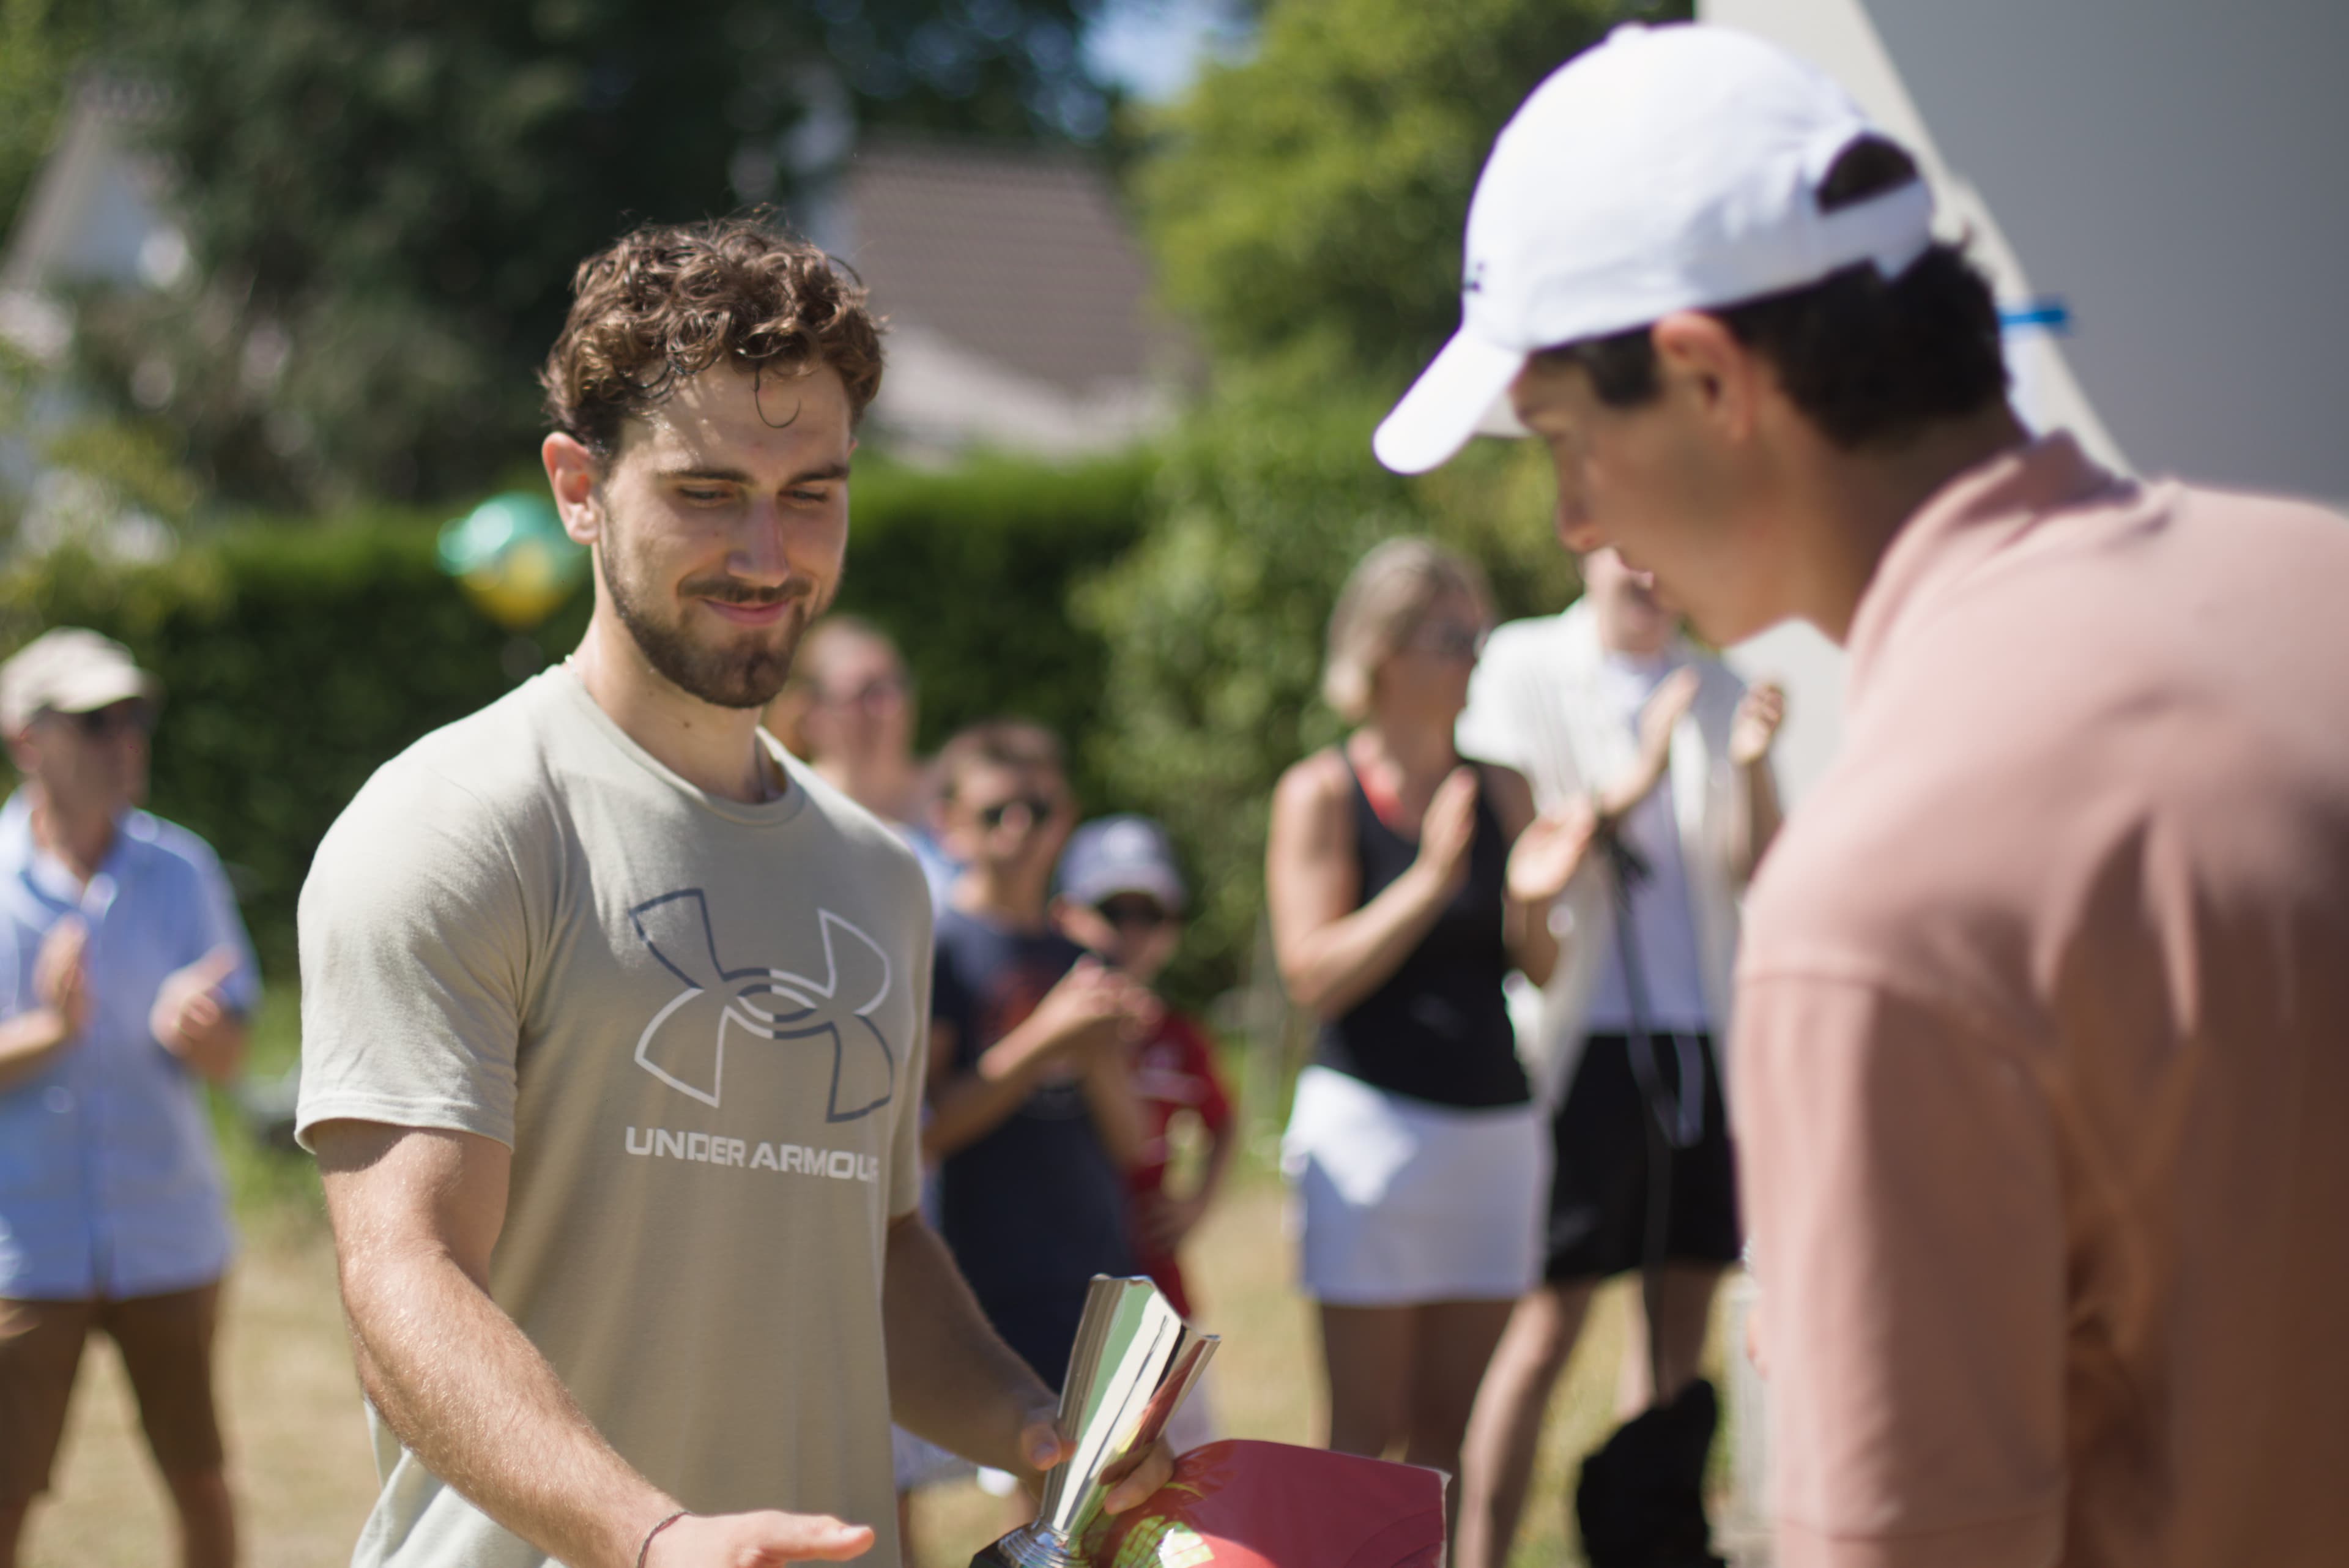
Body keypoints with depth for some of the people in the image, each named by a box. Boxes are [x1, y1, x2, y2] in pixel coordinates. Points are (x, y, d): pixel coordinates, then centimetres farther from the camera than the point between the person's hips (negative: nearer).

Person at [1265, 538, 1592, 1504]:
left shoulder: (1500, 793, 10)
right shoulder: (1321, 793, -3)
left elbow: (1539, 972, 10)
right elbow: (1313, 976, -11)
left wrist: (1533, 900, -11)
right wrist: (1430, 881, -19)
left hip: (1495, 1125, 5)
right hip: (1371, 1122, -5)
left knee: (1450, 1423, 6)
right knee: (1368, 1430, -2)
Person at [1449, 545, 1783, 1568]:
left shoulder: (1713, 687, 13)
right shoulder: (1524, 667, 1)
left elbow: (1757, 869, 7)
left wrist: (1751, 765, -11)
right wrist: (1633, 785, -22)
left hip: (1703, 1026, 5)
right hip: (1587, 1032, -5)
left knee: (1684, 1317, 6)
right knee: (1549, 1320, -7)